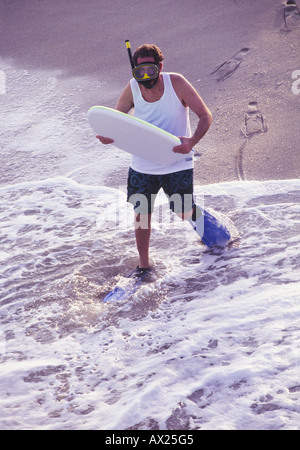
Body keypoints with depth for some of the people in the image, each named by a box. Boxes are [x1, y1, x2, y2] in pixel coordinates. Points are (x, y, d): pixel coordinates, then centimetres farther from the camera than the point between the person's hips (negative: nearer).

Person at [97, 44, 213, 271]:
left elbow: (206, 116, -16)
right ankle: (143, 264, 30)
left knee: (184, 214, 6)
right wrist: (107, 134, -25)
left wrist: (192, 141, -35)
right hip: (142, 165, 2)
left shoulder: (176, 83, -19)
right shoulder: (133, 88, -12)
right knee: (142, 214, 9)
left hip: (177, 164, -2)